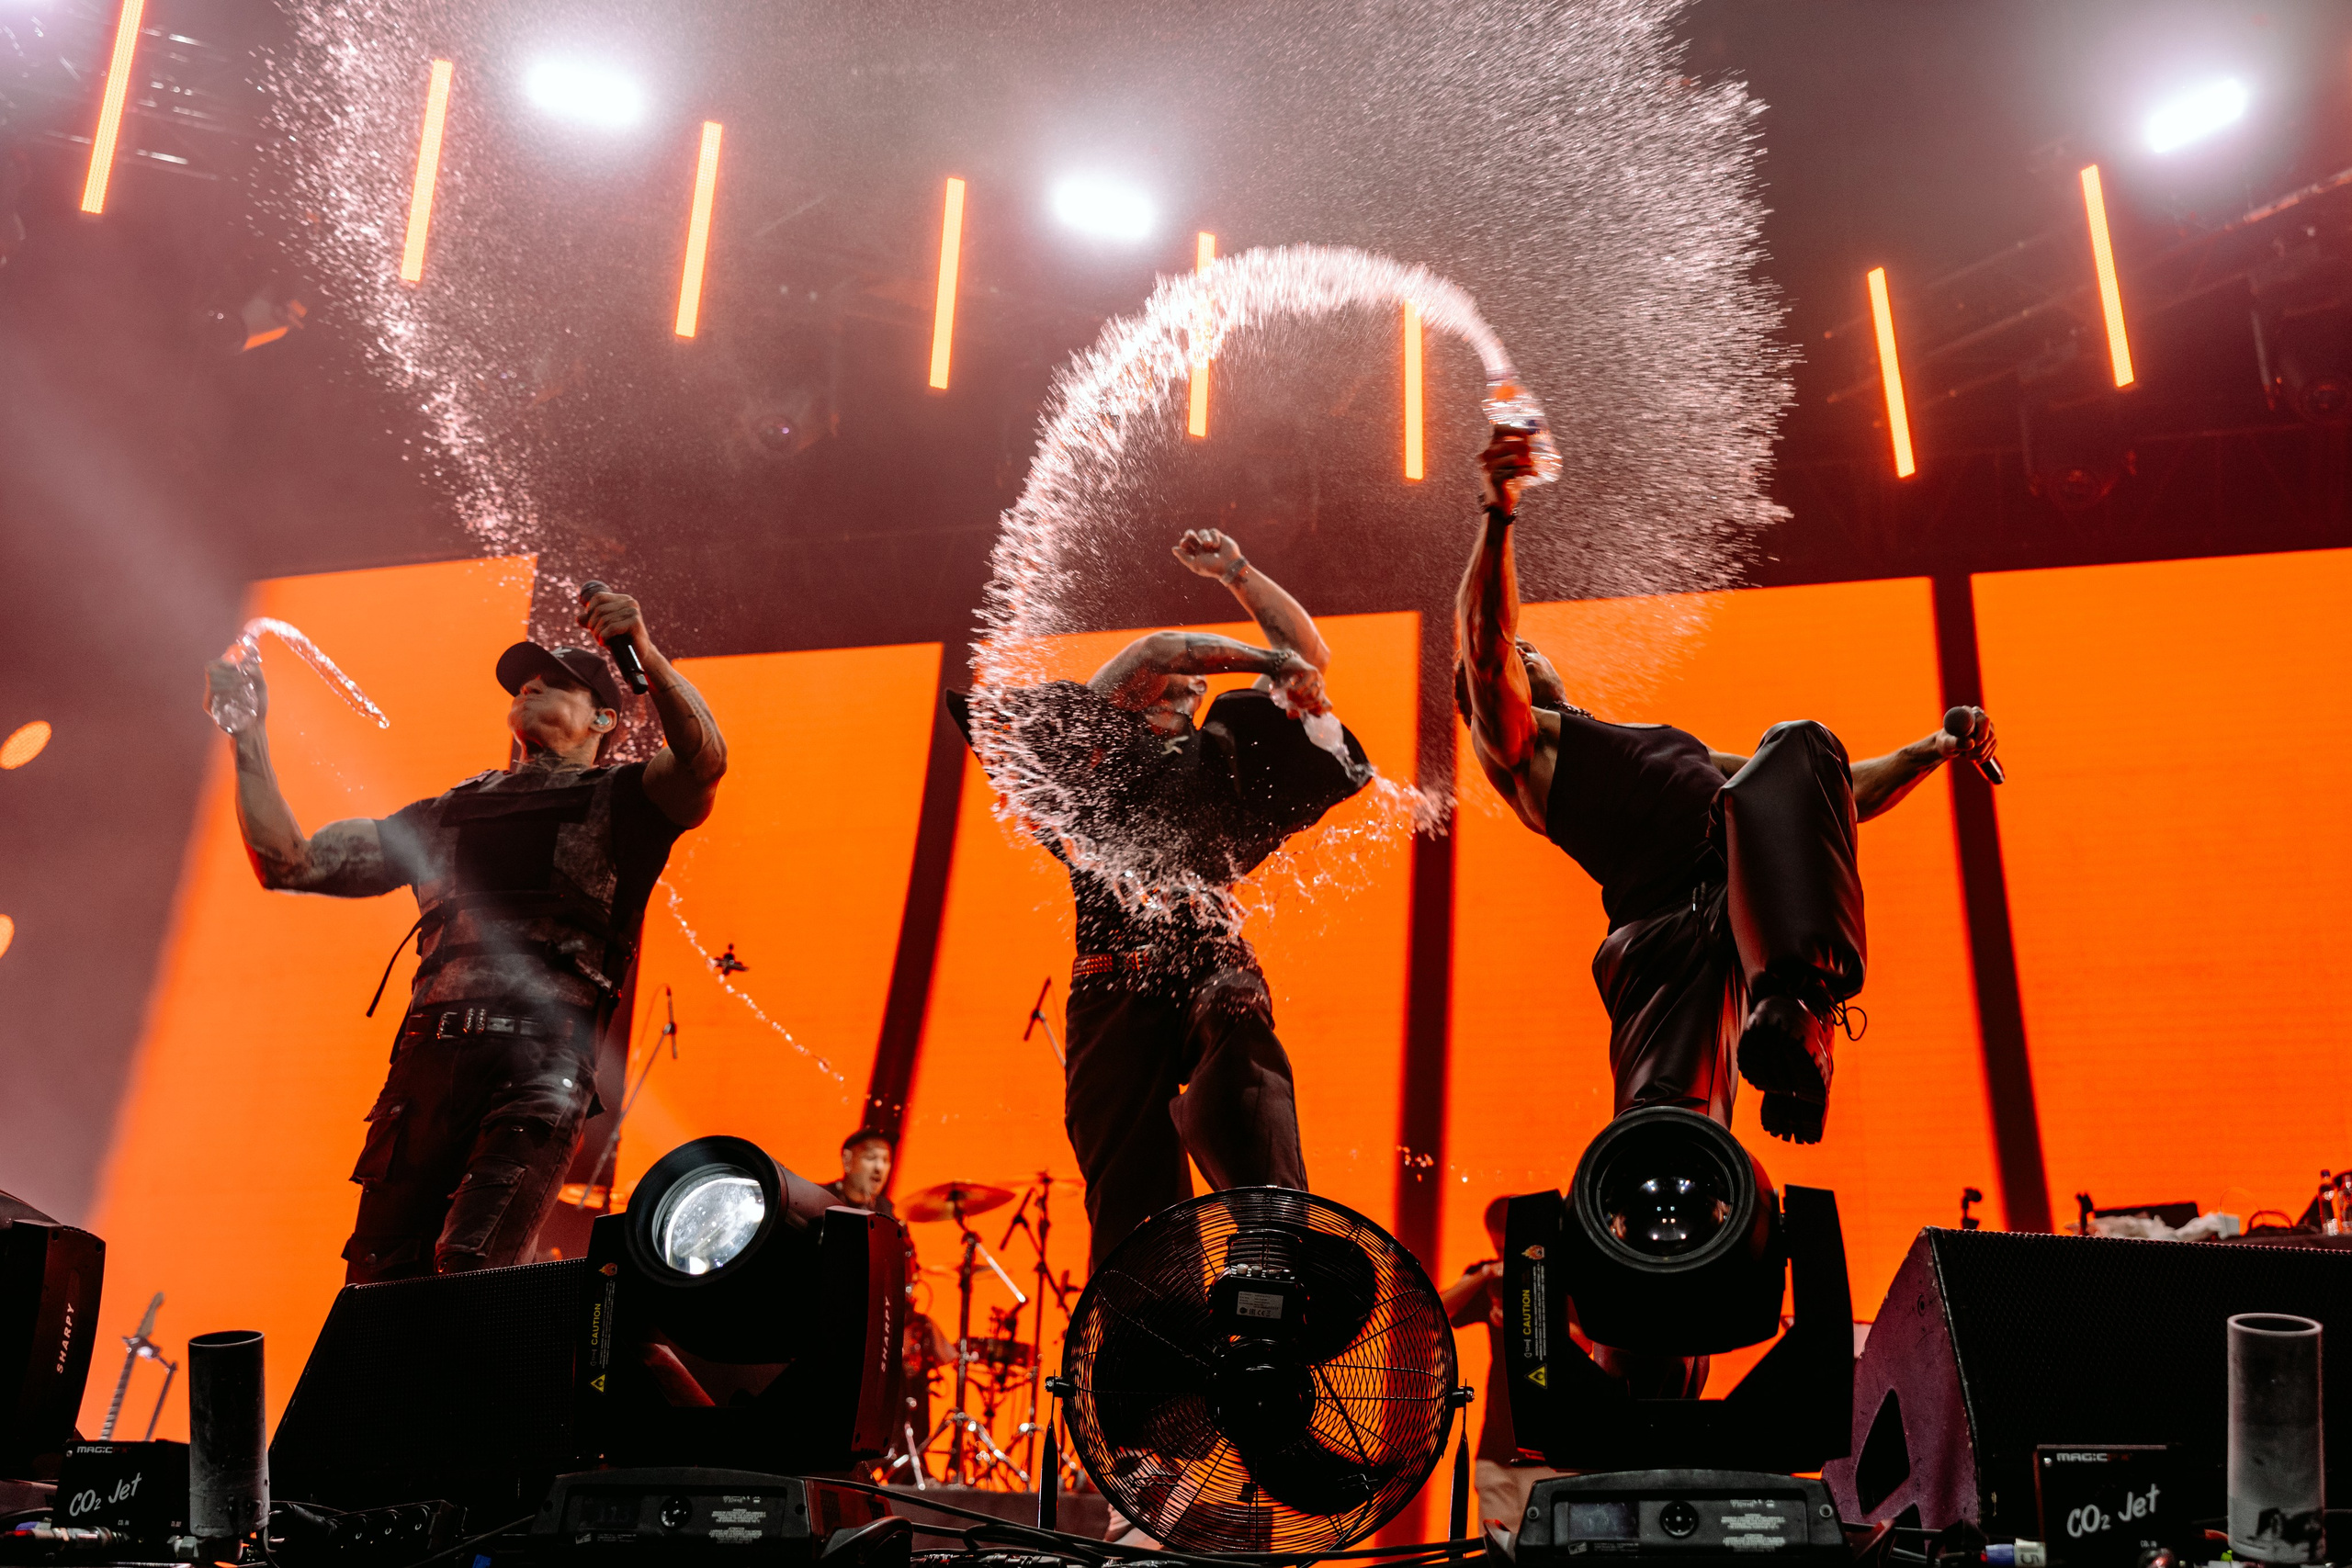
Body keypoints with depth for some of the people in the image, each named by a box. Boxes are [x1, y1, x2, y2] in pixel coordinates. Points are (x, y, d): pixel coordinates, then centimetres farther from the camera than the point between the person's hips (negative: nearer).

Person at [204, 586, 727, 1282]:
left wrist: (644, 651, -21)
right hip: (424, 1064, 5)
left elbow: (704, 759, -9)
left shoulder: (618, 800, 14)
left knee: (469, 1274, -21)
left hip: (539, 1067, -5)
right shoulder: (448, 814, 29)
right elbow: (288, 861, 25)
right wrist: (250, 738, 20)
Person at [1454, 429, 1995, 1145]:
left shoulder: (1668, 745, 45)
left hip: (1751, 895, 5)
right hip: (1667, 923, -4)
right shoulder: (1517, 743, 24)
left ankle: (1794, 1007, -46)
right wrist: (1498, 516, -12)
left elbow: (1836, 798, 45)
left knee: (1798, 751, -26)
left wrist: (1933, 749, 37)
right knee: (1661, 1134, -29)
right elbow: (1484, 637, 1)